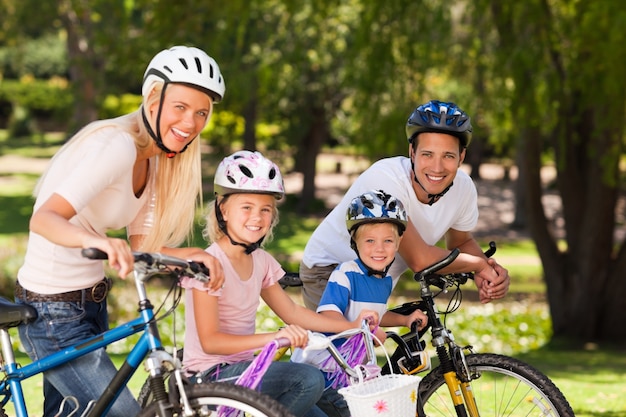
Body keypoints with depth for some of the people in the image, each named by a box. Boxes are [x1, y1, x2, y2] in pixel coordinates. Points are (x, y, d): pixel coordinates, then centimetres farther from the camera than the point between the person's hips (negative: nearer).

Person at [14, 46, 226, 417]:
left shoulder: (154, 159, 6)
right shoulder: (118, 147, -23)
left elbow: (140, 245, 2)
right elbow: (44, 219, -35)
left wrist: (192, 256, -16)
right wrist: (98, 241, -54)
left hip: (90, 303, 10)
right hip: (53, 311, -10)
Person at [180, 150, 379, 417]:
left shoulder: (260, 260, 7)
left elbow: (291, 312, 16)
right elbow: (210, 341, -23)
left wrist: (351, 326, 6)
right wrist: (272, 337, -35)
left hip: (241, 367, 8)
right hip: (210, 377, -8)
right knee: (309, 380, -24)